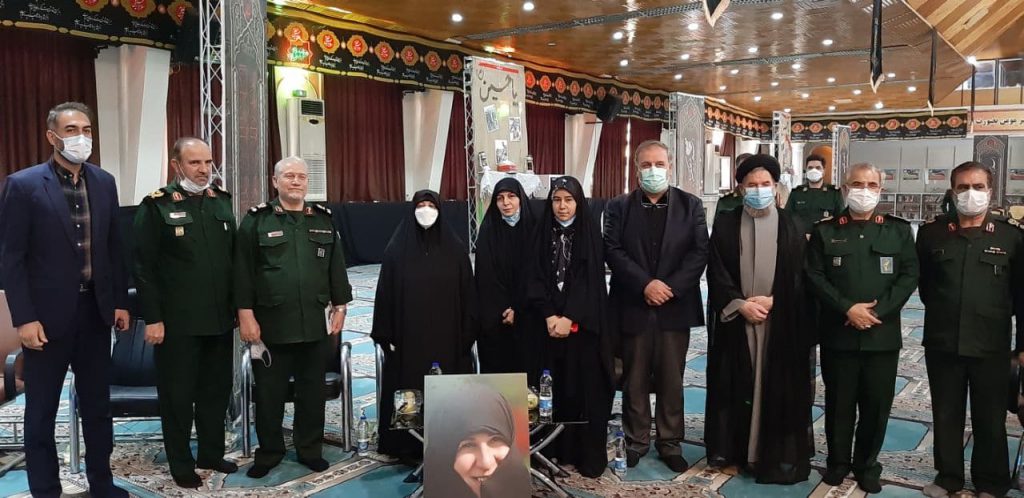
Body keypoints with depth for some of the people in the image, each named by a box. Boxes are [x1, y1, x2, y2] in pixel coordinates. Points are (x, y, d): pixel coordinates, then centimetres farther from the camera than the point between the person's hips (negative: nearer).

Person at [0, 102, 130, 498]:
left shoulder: (104, 182, 5)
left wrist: (120, 301, 7)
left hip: (96, 311, 5)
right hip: (48, 315, -4)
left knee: (98, 405, 14)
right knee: (41, 412, 9)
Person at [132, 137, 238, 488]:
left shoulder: (222, 201, 8)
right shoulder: (157, 205, -7)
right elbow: (144, 267, -9)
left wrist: (238, 306, 11)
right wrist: (152, 318, -12)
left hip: (219, 318, 5)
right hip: (177, 322, -5)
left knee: (217, 389, 14)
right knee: (178, 394, 8)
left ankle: (212, 453, 31)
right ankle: (180, 463, 23)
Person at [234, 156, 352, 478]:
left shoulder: (324, 220, 10)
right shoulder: (257, 220, 0)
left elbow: (336, 268, 11)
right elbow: (243, 271, -3)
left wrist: (339, 308, 7)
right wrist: (245, 315, -8)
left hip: (314, 324, 3)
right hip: (271, 324, -2)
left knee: (312, 391, 11)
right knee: (268, 393, 8)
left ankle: (310, 449, 26)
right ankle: (268, 452, 25)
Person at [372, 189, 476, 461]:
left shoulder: (455, 249, 1)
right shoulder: (397, 249, 0)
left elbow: (466, 294, 2)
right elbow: (386, 294, 0)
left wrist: (467, 334, -2)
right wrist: (386, 335, -3)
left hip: (446, 337, 1)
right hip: (407, 336, 0)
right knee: (407, 390, 5)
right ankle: (407, 444, 18)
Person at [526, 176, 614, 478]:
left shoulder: (591, 233, 1)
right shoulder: (543, 233, 7)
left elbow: (593, 282, -6)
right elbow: (536, 279, 2)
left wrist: (570, 318, -15)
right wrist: (549, 316, -12)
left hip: (583, 325, -2)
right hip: (549, 323, 2)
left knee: (585, 389, -1)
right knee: (552, 388, 3)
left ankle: (589, 456, 8)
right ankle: (554, 451, 14)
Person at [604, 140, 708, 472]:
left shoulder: (691, 205, 6)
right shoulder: (619, 207, 5)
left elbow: (699, 252, -3)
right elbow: (613, 251, -5)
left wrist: (670, 287, -14)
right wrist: (645, 284, -16)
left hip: (675, 306, 0)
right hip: (633, 306, 0)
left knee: (671, 380, 8)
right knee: (635, 380, 8)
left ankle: (670, 442, 20)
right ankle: (636, 440, 21)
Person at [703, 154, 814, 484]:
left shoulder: (791, 227, 5)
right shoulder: (725, 225, 4)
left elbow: (800, 276, 2)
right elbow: (716, 272, 0)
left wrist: (772, 301, -11)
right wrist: (739, 304, -12)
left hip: (780, 322, 0)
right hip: (735, 320, 1)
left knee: (777, 387, 1)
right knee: (736, 386, 5)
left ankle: (776, 455, 10)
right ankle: (732, 449, 16)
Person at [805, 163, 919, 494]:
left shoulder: (899, 230, 8)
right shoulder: (825, 230, 5)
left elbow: (909, 275, 1)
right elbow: (815, 276, -1)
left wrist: (877, 311, -11)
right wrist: (848, 308, -13)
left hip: (883, 334, 1)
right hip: (838, 333, -1)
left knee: (877, 403, 7)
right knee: (839, 402, 8)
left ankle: (867, 464, 23)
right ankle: (838, 461, 23)